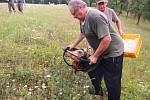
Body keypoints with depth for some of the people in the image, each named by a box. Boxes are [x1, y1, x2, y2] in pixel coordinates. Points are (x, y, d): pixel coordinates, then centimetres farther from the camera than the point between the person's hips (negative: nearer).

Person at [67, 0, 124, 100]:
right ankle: (97, 92, 45)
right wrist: (73, 45, 18)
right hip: (100, 50, 10)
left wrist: (95, 56, -22)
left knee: (112, 82, 1)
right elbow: (83, 33, 21)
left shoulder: (95, 16, -29)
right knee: (93, 73, 23)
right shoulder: (83, 18, 2)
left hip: (113, 52, -10)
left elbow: (107, 39, -32)